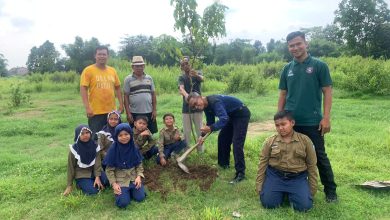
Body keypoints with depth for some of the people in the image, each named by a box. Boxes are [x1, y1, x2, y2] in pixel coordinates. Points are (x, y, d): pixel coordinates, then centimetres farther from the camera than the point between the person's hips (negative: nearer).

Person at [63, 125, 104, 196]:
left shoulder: (95, 146, -6)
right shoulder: (74, 149, -14)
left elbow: (98, 162, -9)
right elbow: (71, 168, -6)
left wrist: (97, 177, -22)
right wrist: (69, 185, -4)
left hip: (93, 173, 3)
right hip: (81, 175, -3)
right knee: (93, 191, -22)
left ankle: (92, 182, 7)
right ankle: (80, 184, 6)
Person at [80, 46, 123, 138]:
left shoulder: (112, 71, 9)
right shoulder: (88, 70, -5)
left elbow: (117, 88, 15)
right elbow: (83, 89, -10)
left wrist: (121, 104, 9)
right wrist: (87, 107, -17)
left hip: (111, 111, 5)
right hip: (95, 112, -4)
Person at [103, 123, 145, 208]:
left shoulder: (134, 148, -4)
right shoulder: (113, 149, -13)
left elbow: (139, 164, 5)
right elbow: (109, 169, -7)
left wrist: (139, 176, -10)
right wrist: (114, 183, -14)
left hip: (134, 177, 3)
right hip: (120, 179, -3)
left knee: (140, 197, -12)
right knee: (123, 203, -18)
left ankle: (130, 189, 17)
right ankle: (124, 191, 14)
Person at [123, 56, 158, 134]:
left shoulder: (149, 78, 7)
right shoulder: (128, 79, -1)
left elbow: (153, 94, 9)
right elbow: (126, 97, -3)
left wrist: (154, 110, 4)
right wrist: (128, 113, -7)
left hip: (149, 112, 3)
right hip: (134, 113, -2)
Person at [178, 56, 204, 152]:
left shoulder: (197, 74, 1)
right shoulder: (182, 77, 2)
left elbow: (202, 79, -24)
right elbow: (181, 88, -18)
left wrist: (196, 75, -48)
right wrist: (186, 95, -42)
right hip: (186, 108, 1)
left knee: (199, 130, 6)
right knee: (186, 131, 6)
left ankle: (201, 150, 17)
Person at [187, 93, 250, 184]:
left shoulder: (214, 101, -31)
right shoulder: (206, 107, -1)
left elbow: (224, 119, -41)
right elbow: (210, 123, 9)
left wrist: (210, 128, -52)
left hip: (242, 114, -10)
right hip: (231, 115, 10)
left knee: (237, 143, -15)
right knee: (222, 138, 13)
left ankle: (240, 173, -9)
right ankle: (224, 164, 28)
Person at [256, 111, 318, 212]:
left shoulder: (305, 140, -2)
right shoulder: (269, 142, -2)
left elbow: (311, 165, 6)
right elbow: (262, 165, 4)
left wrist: (312, 189, 6)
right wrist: (259, 187, 3)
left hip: (298, 178, 0)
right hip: (274, 176, 1)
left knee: (304, 206, -17)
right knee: (267, 203, -13)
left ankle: (290, 194, 18)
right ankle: (282, 193, 20)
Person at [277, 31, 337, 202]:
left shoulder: (319, 66, -3)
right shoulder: (287, 69, 8)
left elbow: (327, 92, -4)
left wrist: (326, 117, -11)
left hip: (312, 122, -4)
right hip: (291, 122, 4)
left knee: (320, 157, 7)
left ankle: (330, 190, 23)